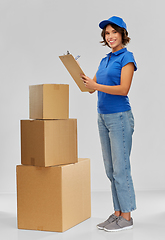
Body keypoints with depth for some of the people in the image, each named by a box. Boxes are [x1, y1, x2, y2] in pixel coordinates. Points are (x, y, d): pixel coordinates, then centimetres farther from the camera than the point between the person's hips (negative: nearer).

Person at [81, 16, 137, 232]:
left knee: (120, 168, -4)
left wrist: (96, 86, -23)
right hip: (103, 117, 8)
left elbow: (124, 89, -18)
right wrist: (81, 76, -3)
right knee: (110, 169, 11)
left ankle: (126, 217, 6)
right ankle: (117, 212, 20)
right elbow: (92, 86, 14)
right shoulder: (105, 60, 16)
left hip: (120, 117, -8)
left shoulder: (126, 57, -8)